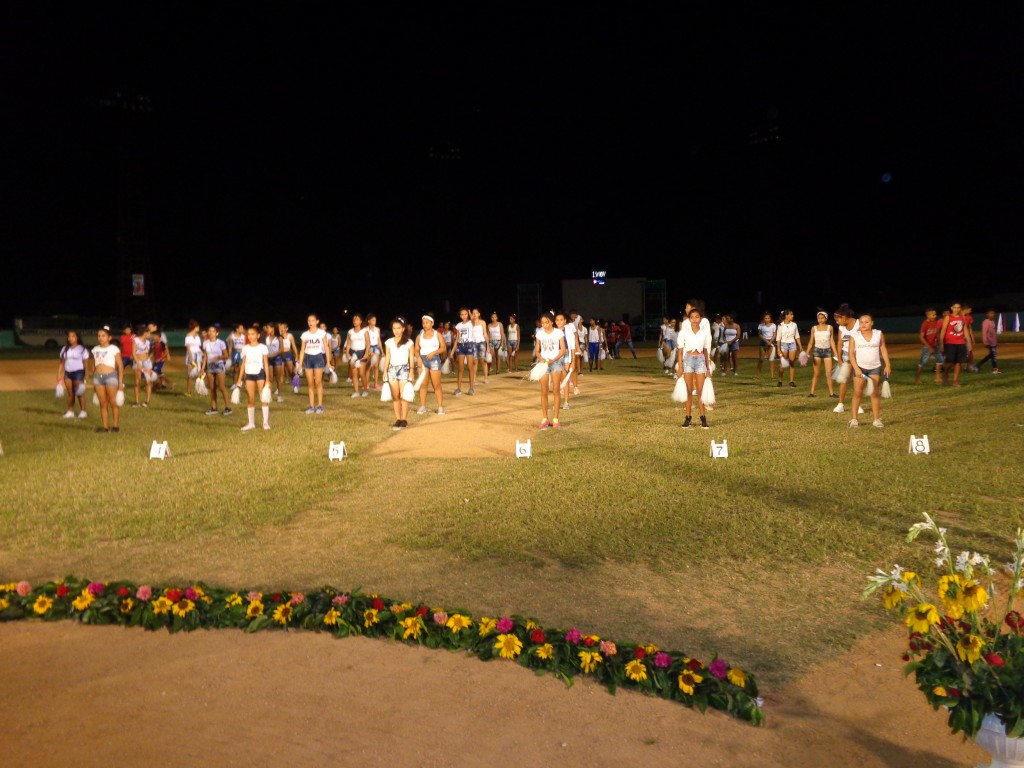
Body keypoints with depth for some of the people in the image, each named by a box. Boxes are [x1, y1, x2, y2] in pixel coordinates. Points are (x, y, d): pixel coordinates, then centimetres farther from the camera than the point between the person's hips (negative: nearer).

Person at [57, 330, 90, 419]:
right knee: (70, 393, 6)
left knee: (80, 393, -5)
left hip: (78, 372, -5)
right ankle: (70, 411, 12)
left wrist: (86, 375, -13)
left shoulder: (82, 349, -3)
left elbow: (86, 363, -6)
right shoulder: (64, 349, 11)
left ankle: (83, 411, 2)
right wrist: (59, 374, 7)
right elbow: (62, 363, 13)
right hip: (67, 372, 5)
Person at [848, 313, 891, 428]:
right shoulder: (854, 336, -3)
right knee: (857, 393, -1)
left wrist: (887, 365, -2)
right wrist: (856, 368, -14)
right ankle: (854, 419, 4)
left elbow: (883, 350, 6)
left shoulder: (878, 334, 2)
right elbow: (851, 353, -5)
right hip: (860, 367, -1)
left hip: (875, 367, 1)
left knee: (875, 394, 3)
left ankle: (876, 419, 7)